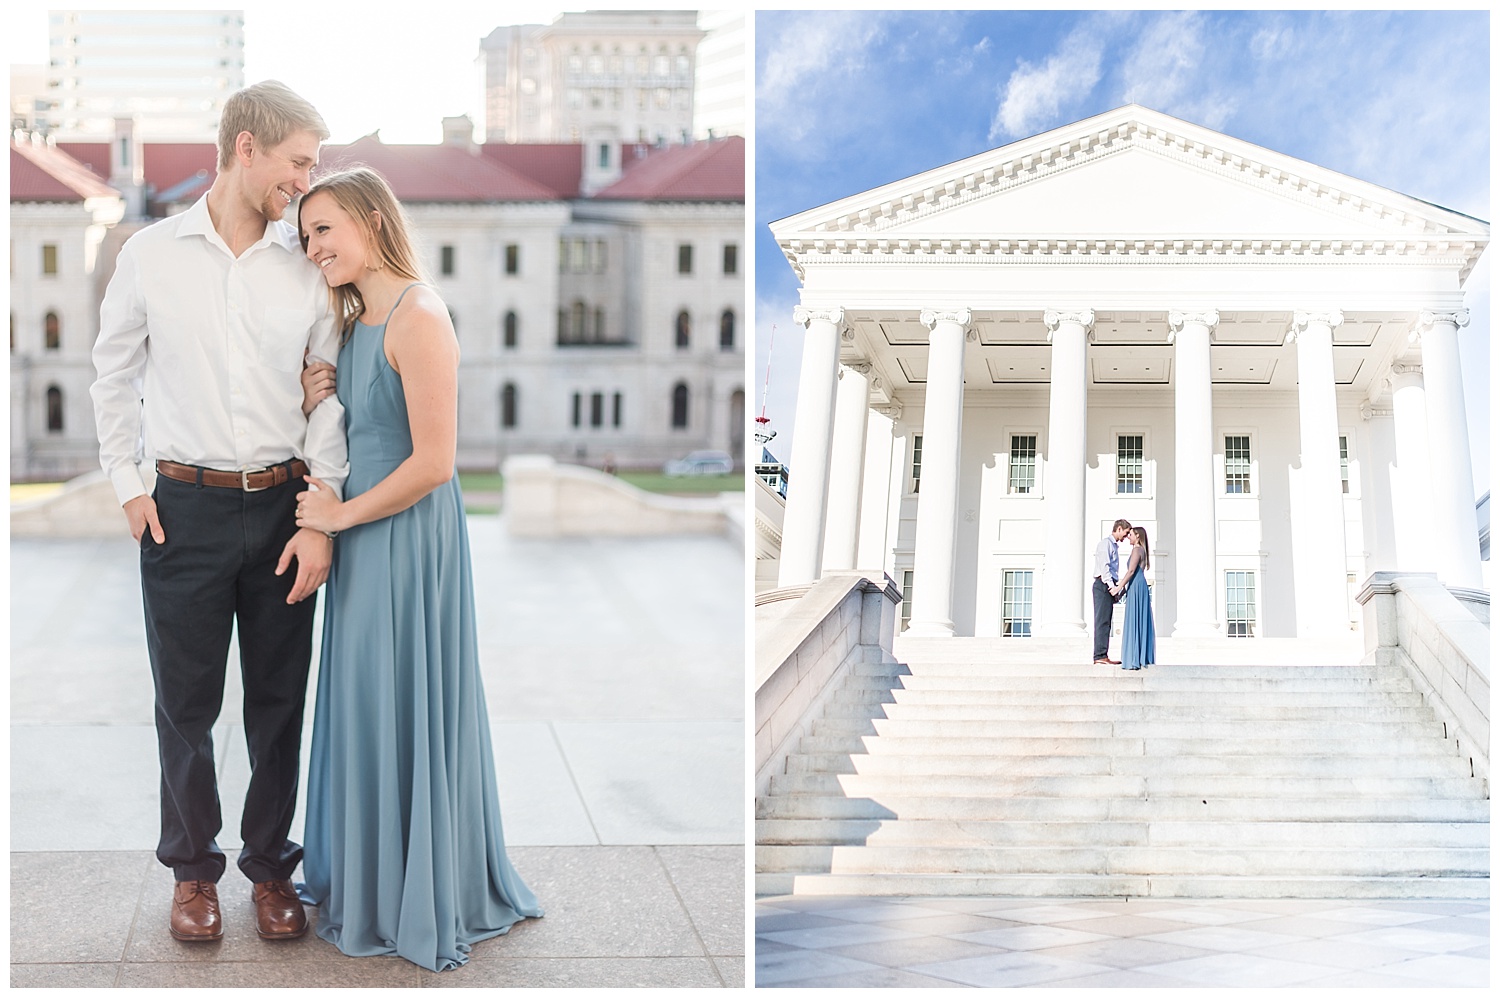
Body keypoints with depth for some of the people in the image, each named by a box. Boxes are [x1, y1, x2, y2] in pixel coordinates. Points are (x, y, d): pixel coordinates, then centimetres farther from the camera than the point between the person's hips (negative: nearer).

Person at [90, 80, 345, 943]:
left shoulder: (308, 269, 2)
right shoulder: (151, 255, 0)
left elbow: (330, 397, 3)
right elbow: (114, 377, 9)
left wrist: (320, 518, -4)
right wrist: (129, 485, 2)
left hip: (282, 506, 1)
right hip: (184, 508, -1)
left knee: (280, 700, 7)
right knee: (187, 700, 6)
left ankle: (271, 863, 22)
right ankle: (193, 867, 23)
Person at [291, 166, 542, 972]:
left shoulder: (418, 318, -19)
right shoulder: (356, 321, 11)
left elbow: (433, 464, -22)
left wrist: (339, 515, -12)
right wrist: (318, 400, 1)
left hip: (409, 538, -9)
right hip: (363, 537, 9)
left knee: (405, 714, 2)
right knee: (365, 710, 16)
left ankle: (423, 903, 18)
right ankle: (370, 883, 30)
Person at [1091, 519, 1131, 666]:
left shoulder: (1114, 545, 24)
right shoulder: (1106, 543, -6)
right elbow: (1104, 566, -16)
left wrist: (1115, 587, 13)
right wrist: (1111, 586, -22)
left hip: (1108, 586, 10)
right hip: (1103, 584, -10)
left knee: (1106, 622, 7)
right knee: (1102, 621, -12)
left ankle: (1103, 656, 7)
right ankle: (1099, 656, -15)